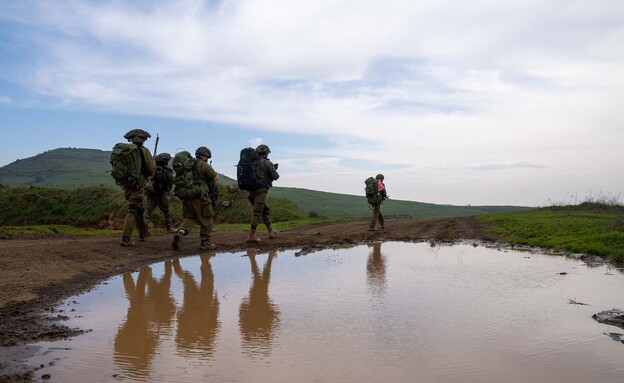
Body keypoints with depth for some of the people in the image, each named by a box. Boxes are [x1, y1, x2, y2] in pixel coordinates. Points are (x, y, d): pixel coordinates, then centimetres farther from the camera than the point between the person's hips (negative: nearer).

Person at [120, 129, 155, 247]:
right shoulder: (143, 151, -9)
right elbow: (150, 170, -9)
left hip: (127, 184, 7)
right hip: (138, 185, -6)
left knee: (138, 208, 21)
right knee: (133, 210, -6)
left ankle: (143, 233, 35)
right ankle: (126, 238, -14)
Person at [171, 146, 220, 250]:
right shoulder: (203, 165, -7)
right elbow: (216, 178, -6)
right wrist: (216, 174, 17)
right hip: (200, 197, -6)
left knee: (189, 218, 14)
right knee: (206, 219, 8)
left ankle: (181, 232, -13)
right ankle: (205, 242, 12)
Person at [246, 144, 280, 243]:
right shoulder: (267, 163, -6)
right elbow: (275, 176, -7)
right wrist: (274, 170, 16)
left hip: (252, 190, 7)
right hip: (261, 190, -7)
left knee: (266, 209, 20)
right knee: (257, 212, -7)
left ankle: (271, 231, 28)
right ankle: (252, 236, -9)